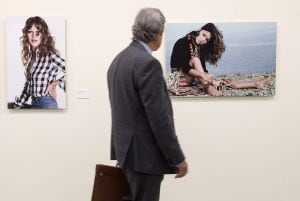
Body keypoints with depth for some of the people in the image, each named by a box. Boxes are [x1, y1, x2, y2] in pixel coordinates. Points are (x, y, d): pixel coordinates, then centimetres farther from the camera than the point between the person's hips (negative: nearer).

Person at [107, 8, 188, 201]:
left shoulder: (119, 59, 9)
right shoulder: (148, 63, -20)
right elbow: (159, 117, -22)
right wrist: (177, 158, -14)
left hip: (128, 148, 9)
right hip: (144, 153, -9)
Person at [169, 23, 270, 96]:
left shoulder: (201, 48, 7)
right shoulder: (183, 42, -14)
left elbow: (202, 69, 0)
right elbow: (182, 67, -25)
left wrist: (206, 76, -20)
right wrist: (201, 74, -33)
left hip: (191, 78, 6)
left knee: (224, 82, -6)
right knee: (195, 58, -30)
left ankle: (256, 83, -9)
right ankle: (208, 88, -41)